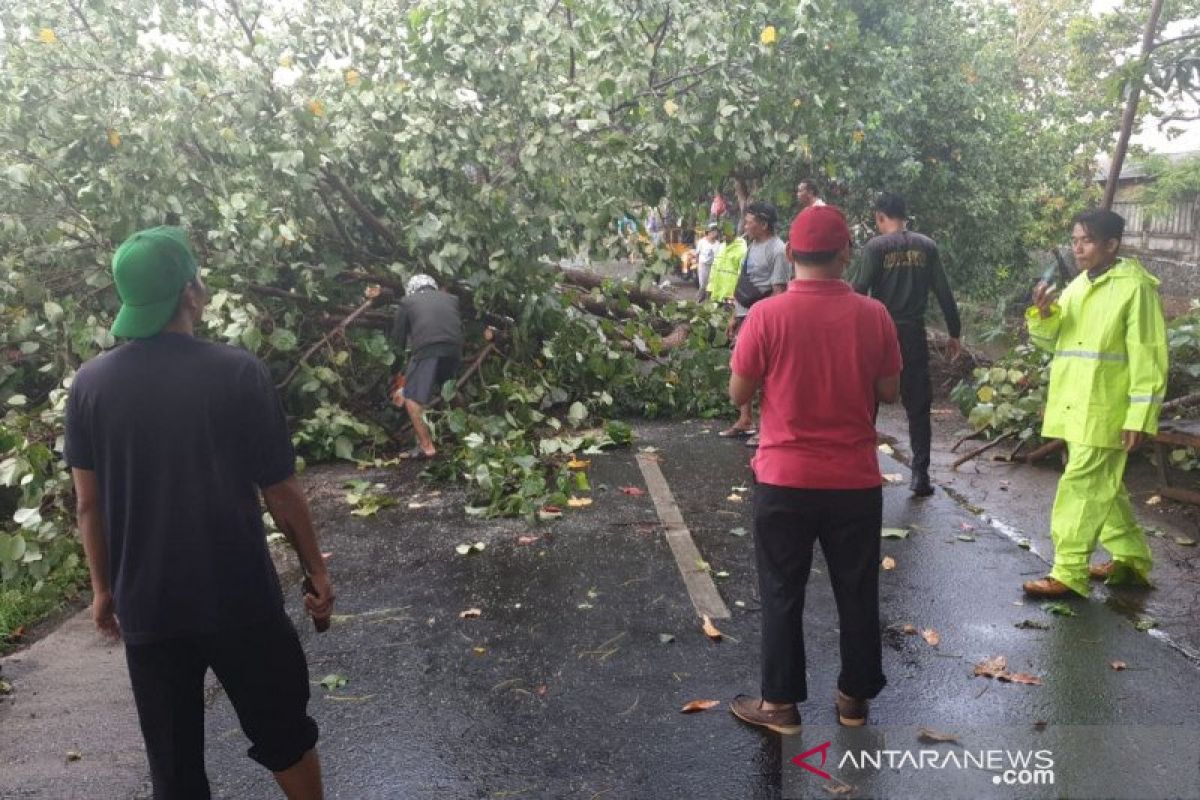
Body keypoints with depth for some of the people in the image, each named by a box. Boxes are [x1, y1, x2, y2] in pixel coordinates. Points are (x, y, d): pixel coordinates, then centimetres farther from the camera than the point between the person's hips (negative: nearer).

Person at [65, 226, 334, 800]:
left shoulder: (90, 383, -3)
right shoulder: (237, 371, -13)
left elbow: (88, 503, 2)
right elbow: (280, 490, -9)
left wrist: (103, 588, 15)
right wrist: (315, 568, 4)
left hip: (146, 605, 3)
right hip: (239, 599, -3)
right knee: (282, 732, 18)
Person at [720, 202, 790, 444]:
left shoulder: (777, 251, -14)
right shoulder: (752, 245, 14)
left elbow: (779, 292, -18)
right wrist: (734, 315, 19)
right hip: (744, 316, 9)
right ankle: (745, 420, 28)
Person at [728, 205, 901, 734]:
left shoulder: (767, 316, -12)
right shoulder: (873, 315, -5)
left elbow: (739, 394, -5)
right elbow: (890, 393, 3)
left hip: (784, 479, -2)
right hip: (856, 480, 2)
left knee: (782, 594, 11)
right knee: (857, 591, 16)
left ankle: (781, 702, 20)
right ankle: (855, 696, 29)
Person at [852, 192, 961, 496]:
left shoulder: (876, 247, -6)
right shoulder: (927, 246, 4)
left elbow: (859, 291, -11)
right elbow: (944, 293, 5)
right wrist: (954, 334, 12)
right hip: (914, 335, 2)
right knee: (918, 408, 7)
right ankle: (920, 476, 5)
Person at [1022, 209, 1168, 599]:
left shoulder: (1135, 287, -10)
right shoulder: (1076, 286, 12)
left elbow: (1148, 358, -13)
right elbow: (1050, 341, 13)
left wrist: (1139, 417, -17)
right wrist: (1042, 314, -9)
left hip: (1105, 412, -8)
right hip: (1073, 407, 8)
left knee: (1082, 487, -6)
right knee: (1103, 487, 17)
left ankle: (1068, 574, 2)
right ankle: (1132, 559, 32)